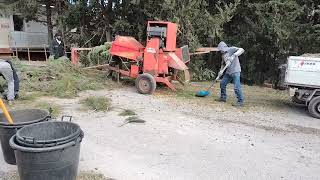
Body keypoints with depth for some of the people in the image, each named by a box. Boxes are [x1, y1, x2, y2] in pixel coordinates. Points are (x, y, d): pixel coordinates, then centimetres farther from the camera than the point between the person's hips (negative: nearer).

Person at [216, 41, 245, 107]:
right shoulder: (223, 55, 15)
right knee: (222, 83, 13)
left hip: (235, 71, -8)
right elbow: (223, 63, 22)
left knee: (237, 87, -11)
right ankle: (223, 97, 29)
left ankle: (240, 101, 1)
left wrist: (234, 55, -32)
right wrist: (221, 71, 6)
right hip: (228, 72, 8)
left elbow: (242, 50, -20)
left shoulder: (232, 49, -7)